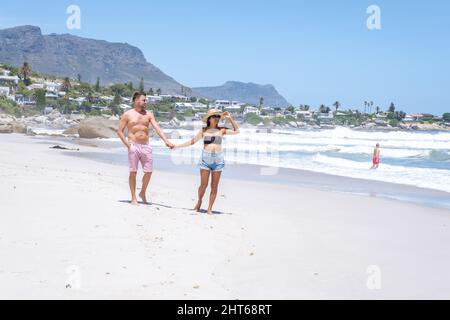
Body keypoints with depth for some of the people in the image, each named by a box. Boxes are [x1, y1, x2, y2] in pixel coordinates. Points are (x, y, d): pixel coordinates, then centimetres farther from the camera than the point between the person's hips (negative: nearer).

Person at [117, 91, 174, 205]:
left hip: (146, 146, 3)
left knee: (148, 172, 3)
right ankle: (133, 198, 8)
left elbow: (157, 128, -1)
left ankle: (143, 193, 24)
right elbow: (120, 131, 1)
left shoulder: (148, 114, 8)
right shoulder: (127, 115, -1)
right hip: (133, 146, -3)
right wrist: (128, 145, -9)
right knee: (133, 172, -1)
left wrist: (166, 141, -13)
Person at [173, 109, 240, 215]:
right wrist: (177, 146, 12)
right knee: (204, 184, -3)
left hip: (218, 159, 1)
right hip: (205, 159, -1)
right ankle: (199, 201, 24)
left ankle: (210, 208, 8)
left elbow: (236, 131, 8)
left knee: (214, 186, 0)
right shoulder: (203, 131, 7)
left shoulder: (222, 130, 7)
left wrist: (230, 119, 3)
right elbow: (192, 141, 14)